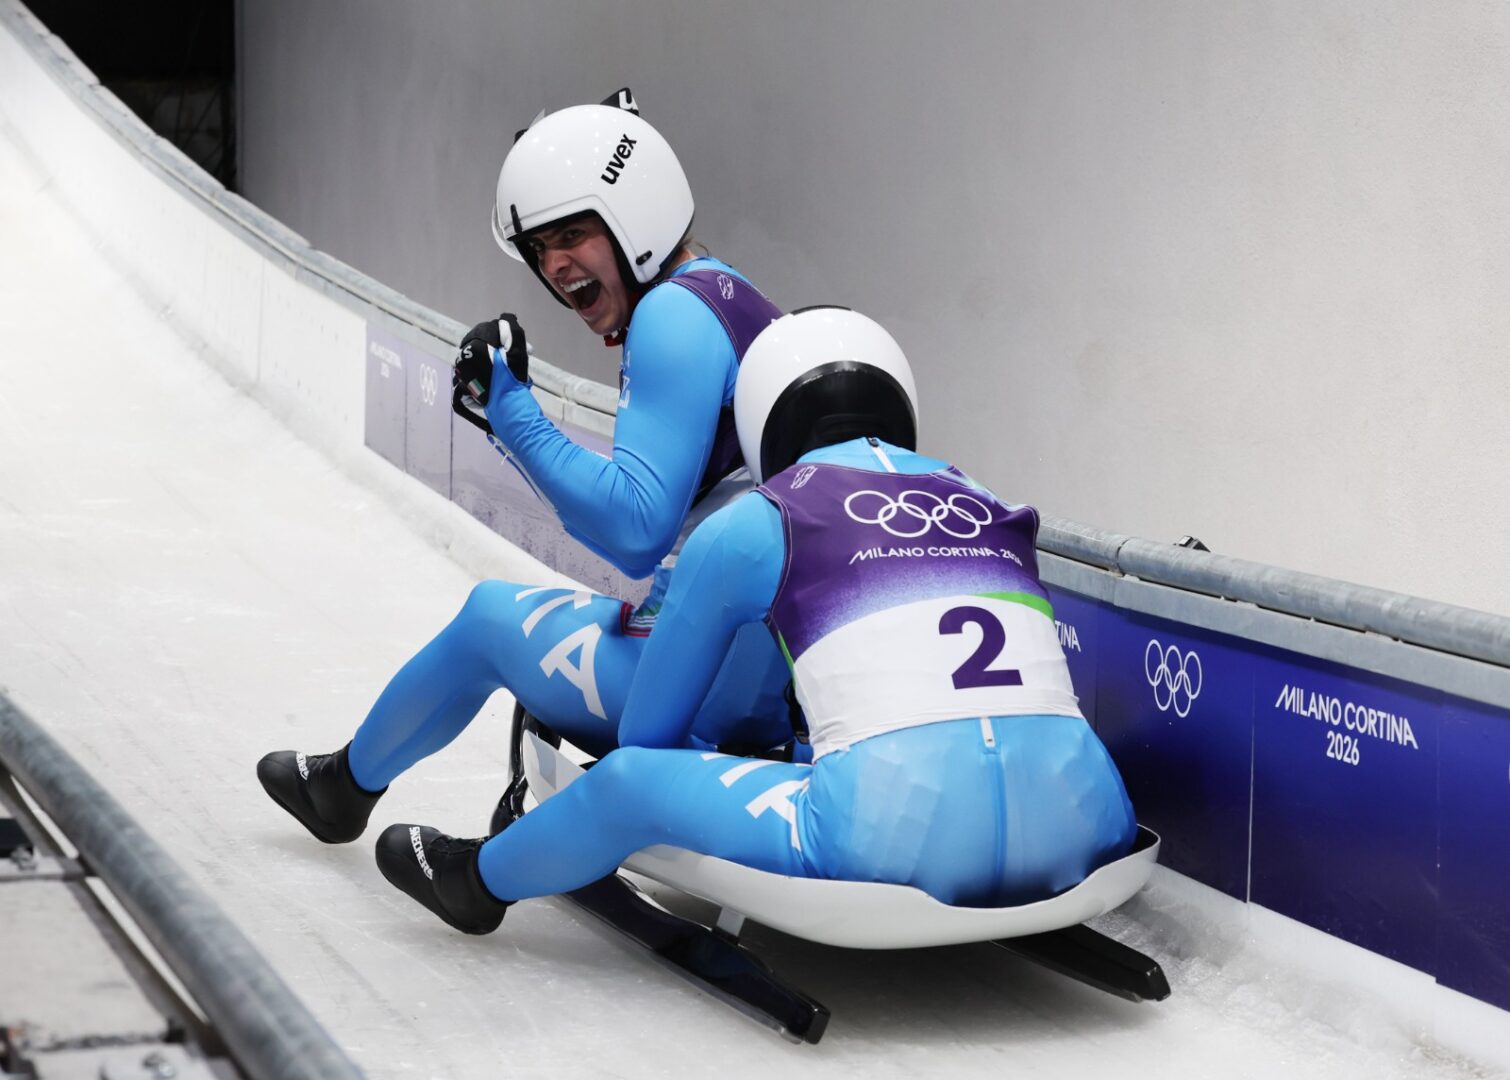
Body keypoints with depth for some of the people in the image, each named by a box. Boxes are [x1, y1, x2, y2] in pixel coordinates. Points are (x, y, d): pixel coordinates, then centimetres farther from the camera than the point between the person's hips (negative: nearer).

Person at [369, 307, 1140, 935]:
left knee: (632, 778, 19)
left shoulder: (747, 528, 11)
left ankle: (482, 883, 46)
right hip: (1076, 835, 4)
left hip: (897, 840, -3)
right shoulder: (993, 511, 23)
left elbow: (646, 732, 23)